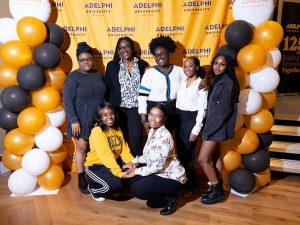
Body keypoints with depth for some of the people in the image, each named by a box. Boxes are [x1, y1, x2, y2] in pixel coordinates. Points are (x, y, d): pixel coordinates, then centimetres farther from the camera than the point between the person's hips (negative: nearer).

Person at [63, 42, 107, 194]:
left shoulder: (98, 74, 8)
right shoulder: (73, 77, -8)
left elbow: (104, 95, 12)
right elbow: (67, 100, -12)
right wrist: (74, 120, -17)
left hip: (99, 117, 5)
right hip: (81, 118, -4)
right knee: (82, 148, 5)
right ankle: (82, 180, 20)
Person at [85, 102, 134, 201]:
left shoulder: (117, 129, 5)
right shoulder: (97, 131, -21)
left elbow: (124, 148, -2)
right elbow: (106, 155, -30)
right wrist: (119, 172, -37)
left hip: (113, 163, 7)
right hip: (95, 165, -7)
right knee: (116, 185, -27)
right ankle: (94, 188, 6)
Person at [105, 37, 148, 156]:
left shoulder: (142, 64, 6)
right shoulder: (112, 65, 6)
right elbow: (107, 87, 5)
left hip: (136, 108, 0)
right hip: (118, 108, 1)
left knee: (135, 138, -5)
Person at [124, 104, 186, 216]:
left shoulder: (165, 136, -27)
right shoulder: (151, 131, 2)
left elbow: (158, 165, -26)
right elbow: (149, 155, 12)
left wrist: (137, 171, -17)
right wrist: (135, 162, -3)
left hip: (172, 177, -9)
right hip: (159, 172, 9)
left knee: (136, 189, -16)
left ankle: (169, 198, 2)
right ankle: (159, 196, 17)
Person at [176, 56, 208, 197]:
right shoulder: (182, 80, 7)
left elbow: (202, 109, -12)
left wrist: (196, 130, -15)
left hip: (192, 119, -6)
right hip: (179, 117, 6)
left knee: (187, 153, 0)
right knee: (180, 151, 10)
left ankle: (191, 185, 19)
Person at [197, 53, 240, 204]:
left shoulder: (227, 83, -15)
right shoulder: (217, 80, 12)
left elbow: (223, 110, -19)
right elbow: (212, 107, 11)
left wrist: (208, 129, -15)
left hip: (218, 126, -9)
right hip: (213, 125, 9)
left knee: (202, 159, -5)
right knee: (215, 157, 16)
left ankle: (217, 191, 12)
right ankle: (217, 188, 29)